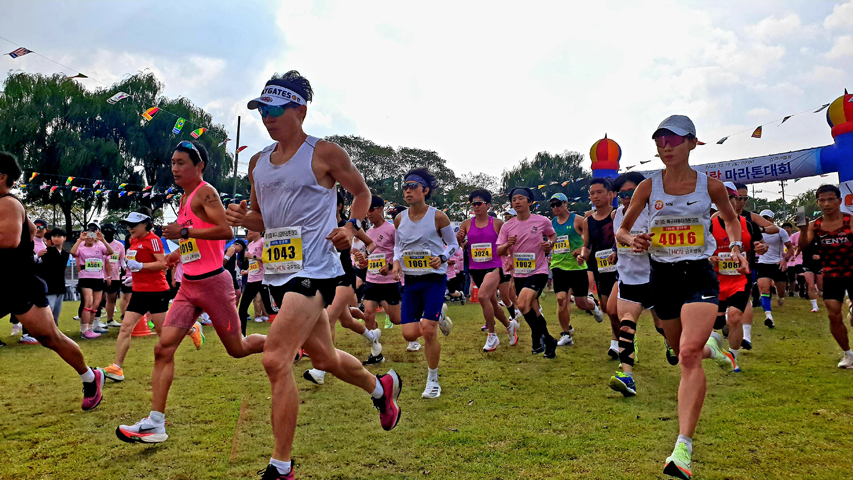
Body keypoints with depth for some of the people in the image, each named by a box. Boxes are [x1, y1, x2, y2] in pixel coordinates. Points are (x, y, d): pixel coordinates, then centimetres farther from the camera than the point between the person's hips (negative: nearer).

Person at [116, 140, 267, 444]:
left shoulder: (205, 192, -12)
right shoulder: (185, 197, 15)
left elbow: (226, 231, -25)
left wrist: (184, 232, -26)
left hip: (213, 282, -8)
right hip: (189, 285, 8)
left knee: (237, 349, 6)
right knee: (163, 348, -5)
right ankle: (155, 424, -4)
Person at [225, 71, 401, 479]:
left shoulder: (325, 154, -6)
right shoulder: (257, 163, 12)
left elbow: (361, 191, 7)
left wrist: (352, 226, -10)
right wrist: (242, 218, -1)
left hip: (315, 270, -7)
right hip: (278, 273, 8)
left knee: (275, 359, -18)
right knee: (324, 358, 20)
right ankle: (381, 387, 49)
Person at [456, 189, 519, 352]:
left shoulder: (497, 223, -3)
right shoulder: (467, 224, 3)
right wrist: (458, 238, -20)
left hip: (493, 267, -4)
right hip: (475, 269, 4)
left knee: (482, 296, -26)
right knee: (492, 302, 15)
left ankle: (492, 336, -11)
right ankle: (510, 325, 43)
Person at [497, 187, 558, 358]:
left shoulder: (542, 221, -4)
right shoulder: (507, 226, 2)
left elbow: (553, 235, 15)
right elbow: (499, 251, 2)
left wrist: (549, 243, -7)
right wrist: (507, 244, -19)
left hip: (538, 271, -4)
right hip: (519, 274, 4)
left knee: (522, 304, -24)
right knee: (533, 312, 13)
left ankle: (538, 337, -7)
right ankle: (547, 341, 32)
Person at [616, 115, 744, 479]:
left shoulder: (711, 186, -2)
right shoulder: (648, 187, -1)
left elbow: (730, 218, 18)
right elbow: (621, 230, 6)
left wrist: (736, 246, 0)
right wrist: (633, 240, -16)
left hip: (699, 274, -3)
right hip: (663, 276, 3)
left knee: (688, 354, -22)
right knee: (683, 353, 18)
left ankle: (683, 448, -22)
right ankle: (711, 345, 57)